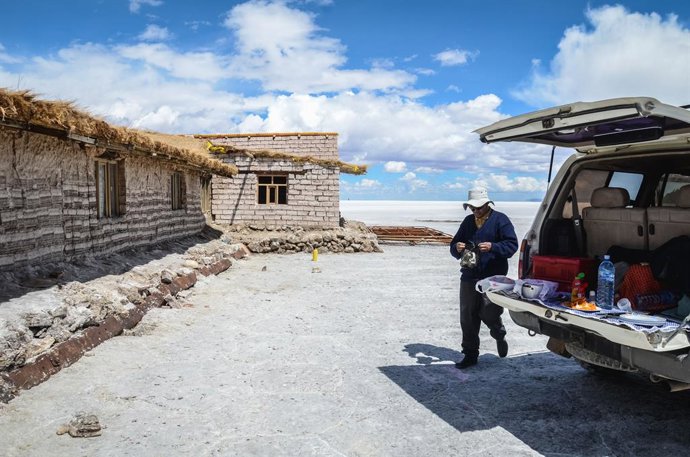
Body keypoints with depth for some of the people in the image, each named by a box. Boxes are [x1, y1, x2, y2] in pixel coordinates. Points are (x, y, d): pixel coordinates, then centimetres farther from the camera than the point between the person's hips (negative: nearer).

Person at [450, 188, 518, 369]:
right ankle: (470, 354, 16)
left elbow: (512, 245, -8)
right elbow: (454, 246, 18)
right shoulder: (468, 221, 15)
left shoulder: (500, 220, 0)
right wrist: (457, 248, -6)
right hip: (469, 277, 5)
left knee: (488, 312, -10)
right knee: (467, 317, 5)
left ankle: (500, 335, 25)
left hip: (493, 278, -5)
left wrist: (492, 247, -23)